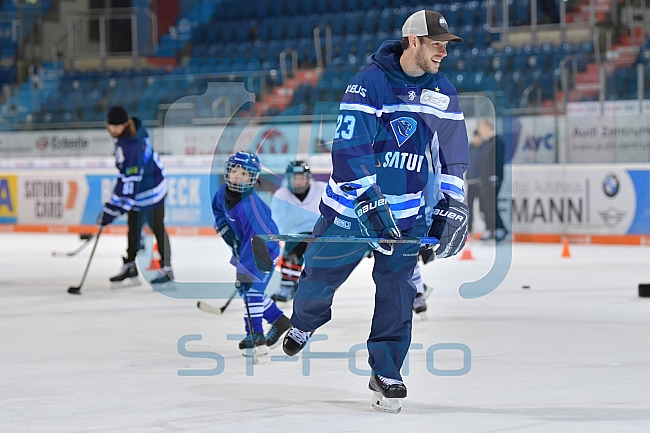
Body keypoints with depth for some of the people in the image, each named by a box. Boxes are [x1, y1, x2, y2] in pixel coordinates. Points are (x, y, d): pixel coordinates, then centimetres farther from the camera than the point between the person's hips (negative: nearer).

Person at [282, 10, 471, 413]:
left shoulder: (443, 91, 2)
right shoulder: (370, 83, -16)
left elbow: (453, 151, 10)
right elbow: (349, 148, -21)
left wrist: (453, 205, 2)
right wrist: (370, 202, -26)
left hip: (408, 213, 3)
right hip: (352, 204, -3)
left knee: (397, 291, -1)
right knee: (320, 274, 8)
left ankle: (386, 373, 10)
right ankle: (305, 321, 41)